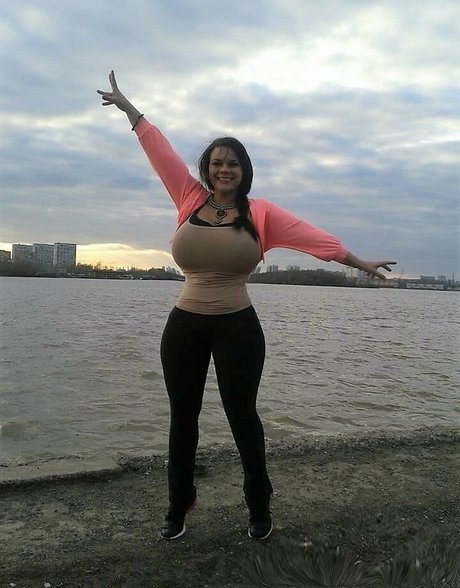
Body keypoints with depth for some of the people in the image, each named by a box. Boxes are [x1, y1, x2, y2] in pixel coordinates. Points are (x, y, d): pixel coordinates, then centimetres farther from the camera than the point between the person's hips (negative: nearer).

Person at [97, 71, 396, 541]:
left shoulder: (260, 212, -3)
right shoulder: (191, 199, 3)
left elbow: (310, 235, -8)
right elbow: (160, 150, 8)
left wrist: (356, 261, -12)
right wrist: (126, 106, 18)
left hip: (237, 328, -2)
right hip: (184, 326, 3)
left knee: (242, 417, 8)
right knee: (183, 419, 13)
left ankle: (259, 507, 29)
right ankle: (178, 507, 33)